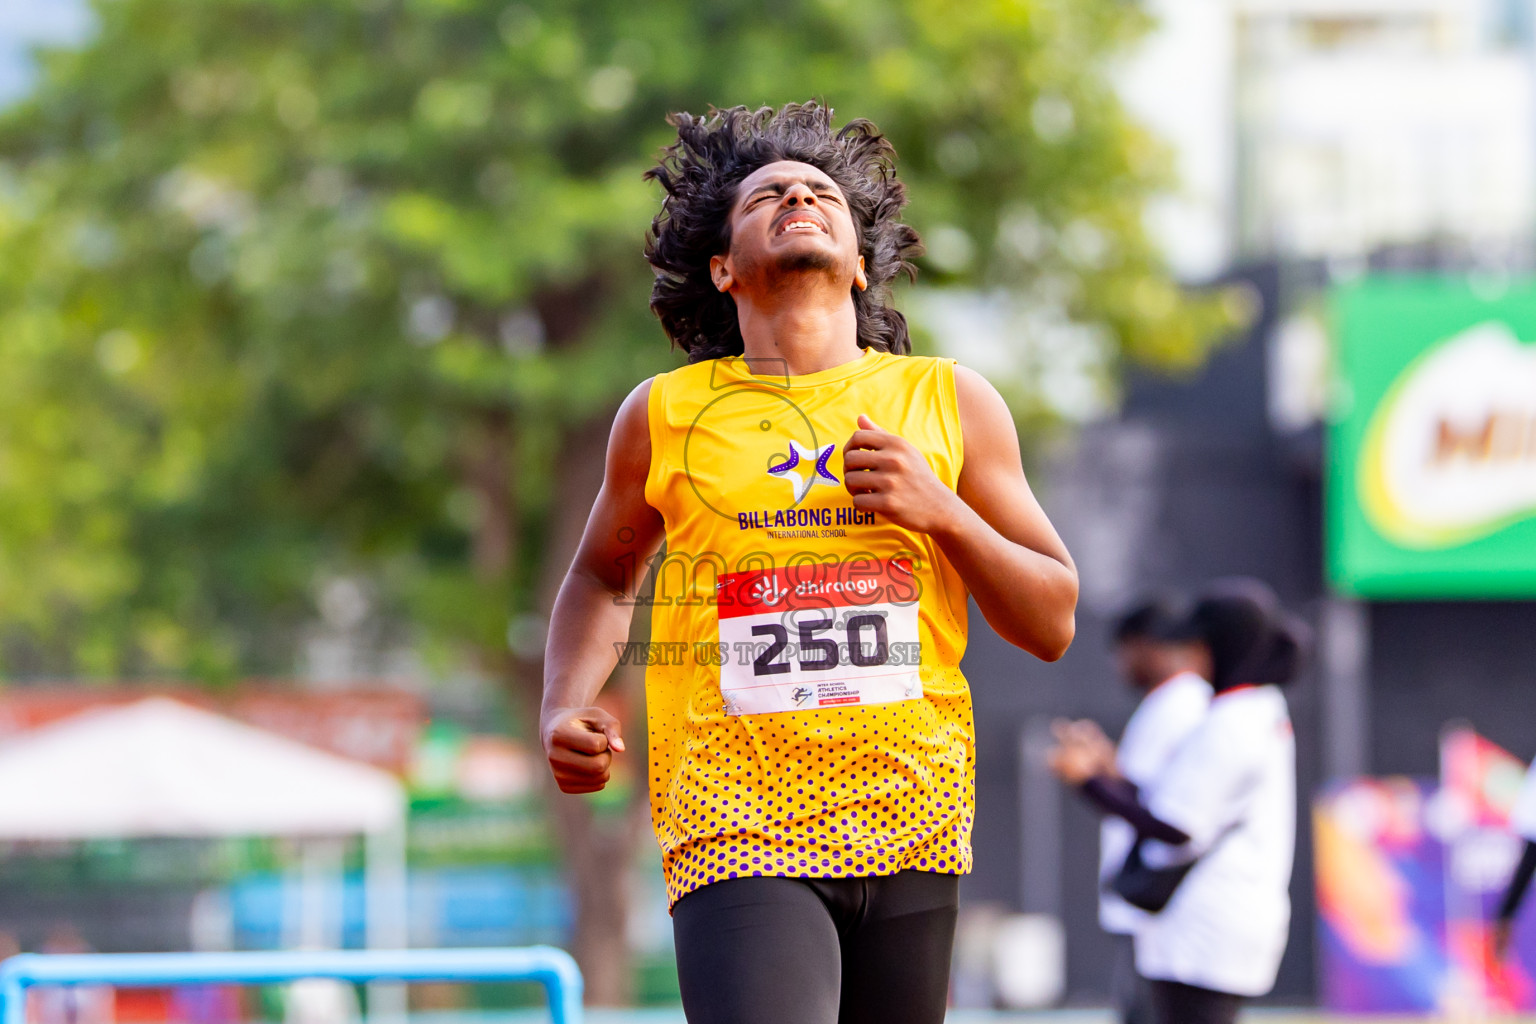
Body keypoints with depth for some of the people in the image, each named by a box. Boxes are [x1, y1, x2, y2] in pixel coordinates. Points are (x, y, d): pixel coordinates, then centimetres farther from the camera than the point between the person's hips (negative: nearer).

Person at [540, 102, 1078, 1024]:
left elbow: (1053, 625, 11)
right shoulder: (665, 416, 8)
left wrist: (941, 509, -5)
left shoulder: (950, 403, 10)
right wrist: (566, 707, 7)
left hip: (911, 832, 2)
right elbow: (604, 574, 26)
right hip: (738, 833, -2)